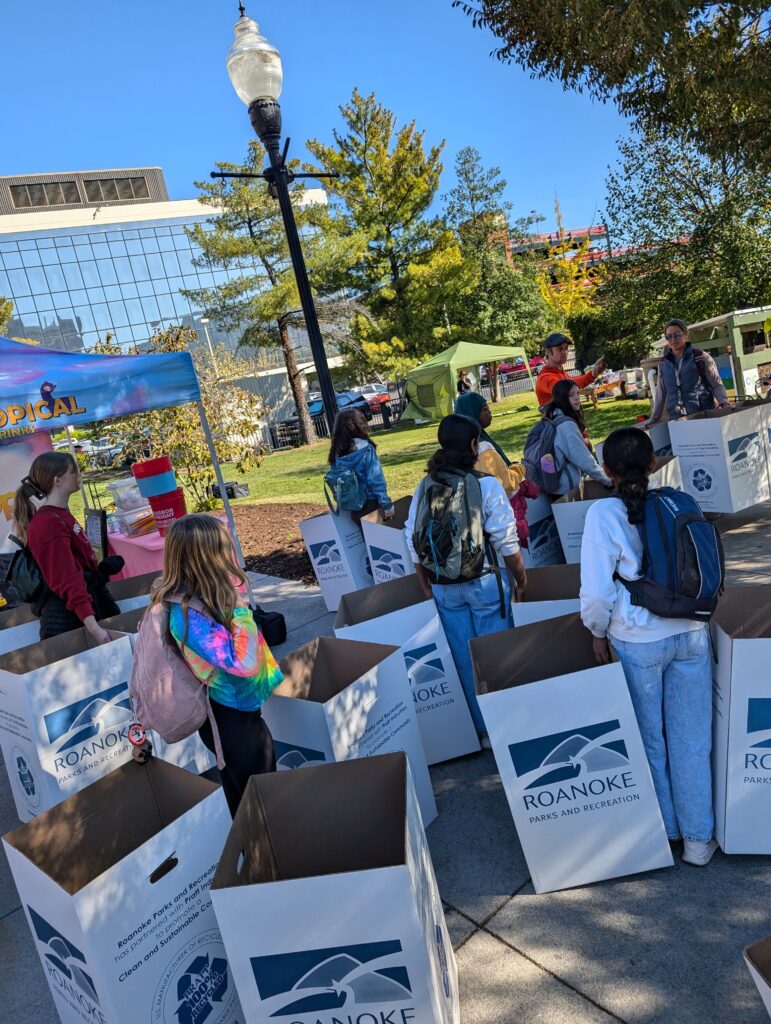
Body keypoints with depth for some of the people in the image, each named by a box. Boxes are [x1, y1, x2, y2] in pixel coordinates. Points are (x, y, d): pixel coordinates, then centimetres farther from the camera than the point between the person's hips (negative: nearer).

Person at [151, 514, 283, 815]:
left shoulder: (207, 596, -7)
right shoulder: (188, 614, -32)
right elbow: (244, 663, -36)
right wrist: (241, 613, -29)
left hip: (242, 710, 8)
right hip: (230, 719, -8)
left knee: (263, 786, 28)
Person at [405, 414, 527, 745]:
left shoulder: (424, 487, 0)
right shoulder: (485, 485, -13)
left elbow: (413, 541, 3)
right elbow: (506, 541, -13)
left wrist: (427, 587, 13)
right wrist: (522, 580, 1)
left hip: (444, 588, 4)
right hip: (484, 583, -4)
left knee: (464, 659, 14)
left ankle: (482, 729, 29)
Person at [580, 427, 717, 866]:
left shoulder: (604, 514, -15)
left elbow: (597, 591, -15)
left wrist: (599, 631, 2)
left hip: (639, 643, -3)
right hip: (692, 634, 3)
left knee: (651, 739, 17)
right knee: (693, 739, 15)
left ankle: (665, 829, 35)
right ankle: (699, 838, 29)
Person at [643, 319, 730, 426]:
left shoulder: (700, 357, 1)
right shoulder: (663, 363, 11)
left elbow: (716, 384, 3)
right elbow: (661, 392, 17)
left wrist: (724, 403, -13)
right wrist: (654, 418, 16)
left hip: (702, 415, -2)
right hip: (676, 420, 3)